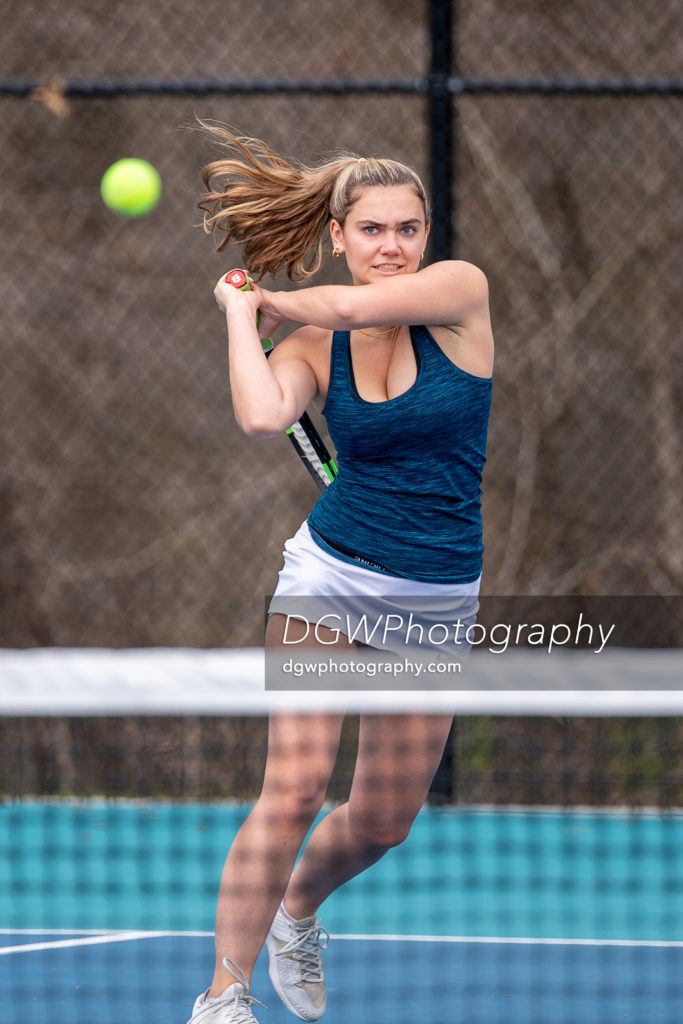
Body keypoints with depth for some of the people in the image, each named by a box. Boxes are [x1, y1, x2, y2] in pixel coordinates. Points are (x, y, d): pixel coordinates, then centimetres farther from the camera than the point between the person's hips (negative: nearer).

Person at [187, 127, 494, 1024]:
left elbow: (351, 305, -21)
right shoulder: (311, 347, -4)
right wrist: (238, 314, -10)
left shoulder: (461, 292, -6)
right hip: (331, 572, -1)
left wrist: (268, 300, -3)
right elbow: (261, 417, -25)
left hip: (437, 598, 1)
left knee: (381, 823, 9)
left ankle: (297, 911, 42)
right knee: (295, 787, -16)